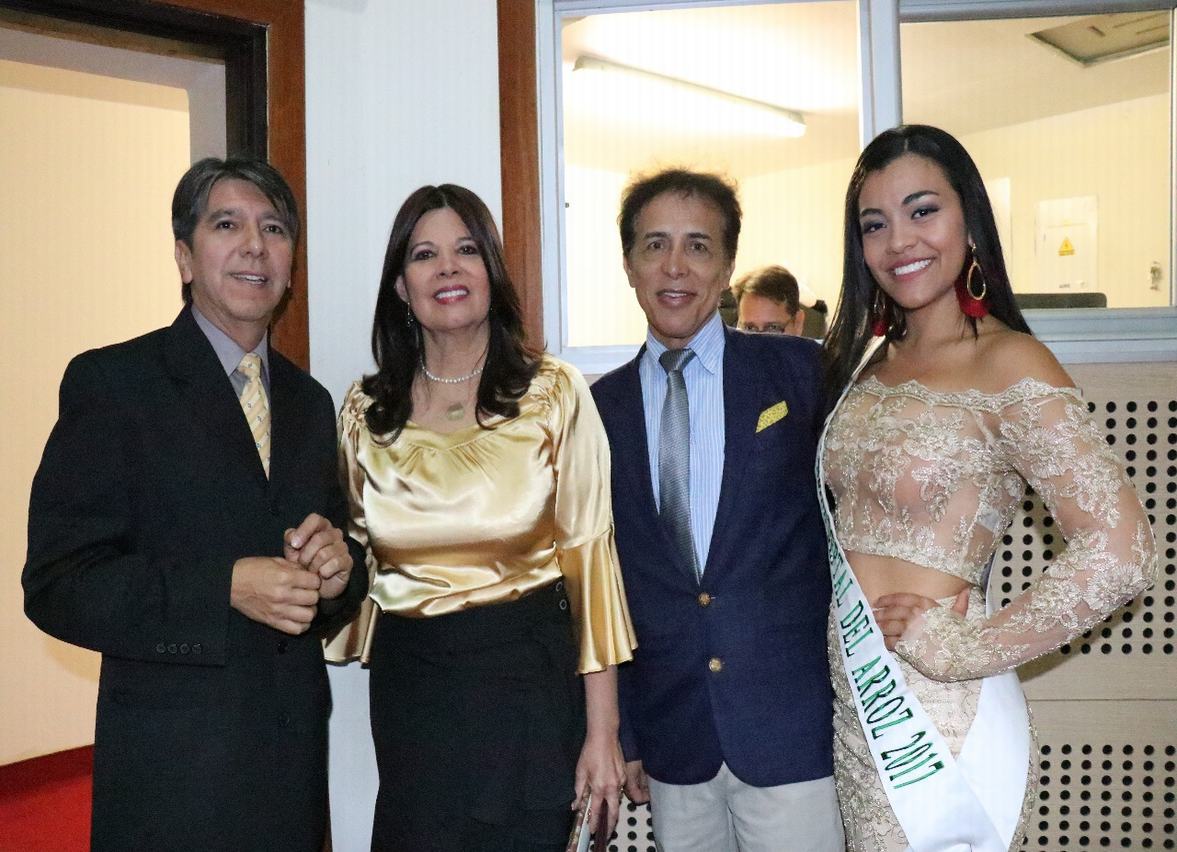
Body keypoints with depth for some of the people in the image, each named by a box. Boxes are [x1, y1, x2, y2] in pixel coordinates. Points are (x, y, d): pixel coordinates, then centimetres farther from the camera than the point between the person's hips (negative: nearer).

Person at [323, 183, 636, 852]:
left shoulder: (555, 393, -5)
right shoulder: (368, 409, 3)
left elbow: (589, 552, -7)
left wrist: (602, 730, -8)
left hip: (528, 678, -2)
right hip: (409, 689, 2)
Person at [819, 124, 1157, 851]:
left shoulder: (1008, 365, -14)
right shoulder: (869, 361, 8)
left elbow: (1121, 553, -22)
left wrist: (961, 649, -15)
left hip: (936, 714, -6)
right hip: (857, 704, 7)